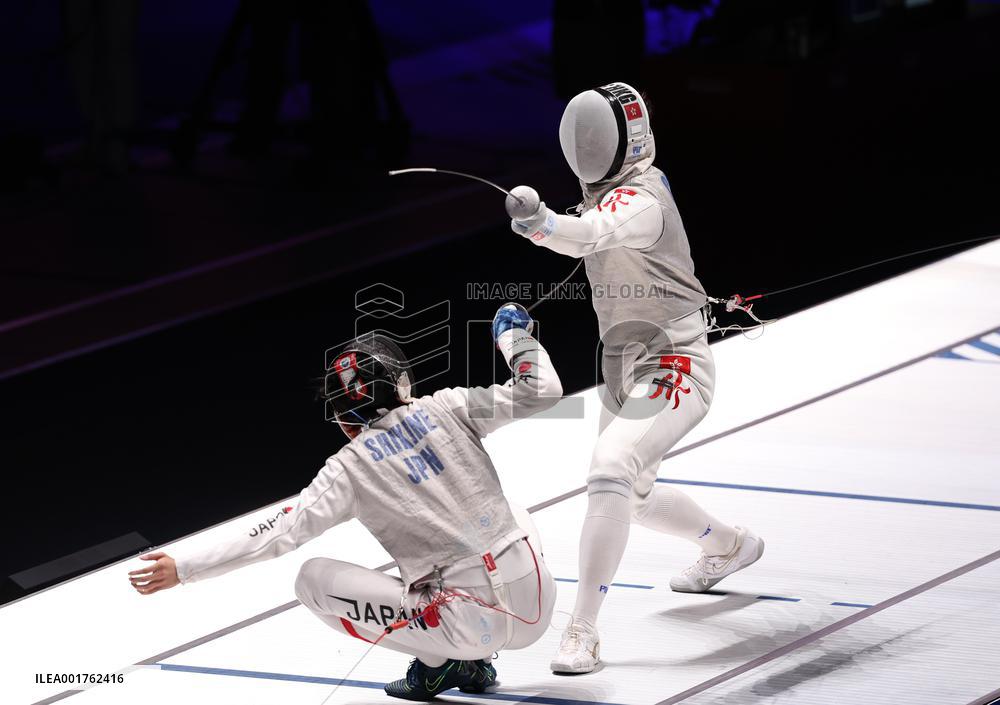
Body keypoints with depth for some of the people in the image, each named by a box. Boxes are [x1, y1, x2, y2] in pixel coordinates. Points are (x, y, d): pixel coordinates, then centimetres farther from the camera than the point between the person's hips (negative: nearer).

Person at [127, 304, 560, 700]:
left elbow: (279, 535, -6)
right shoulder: (447, 408, 4)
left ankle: (438, 660, 4)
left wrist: (184, 569, -1)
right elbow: (541, 391, 6)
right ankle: (475, 661, 23)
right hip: (537, 609, 4)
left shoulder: (350, 468, -3)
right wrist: (514, 334, 25)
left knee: (313, 580, 7)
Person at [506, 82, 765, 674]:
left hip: (672, 370, -10)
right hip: (623, 370, 10)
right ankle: (730, 546, 54)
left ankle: (583, 634, -32)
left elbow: (591, 235, -45)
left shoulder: (640, 201, -22)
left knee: (611, 473, -30)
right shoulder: (610, 190, 7)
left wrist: (540, 222, -64)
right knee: (634, 495, 25)